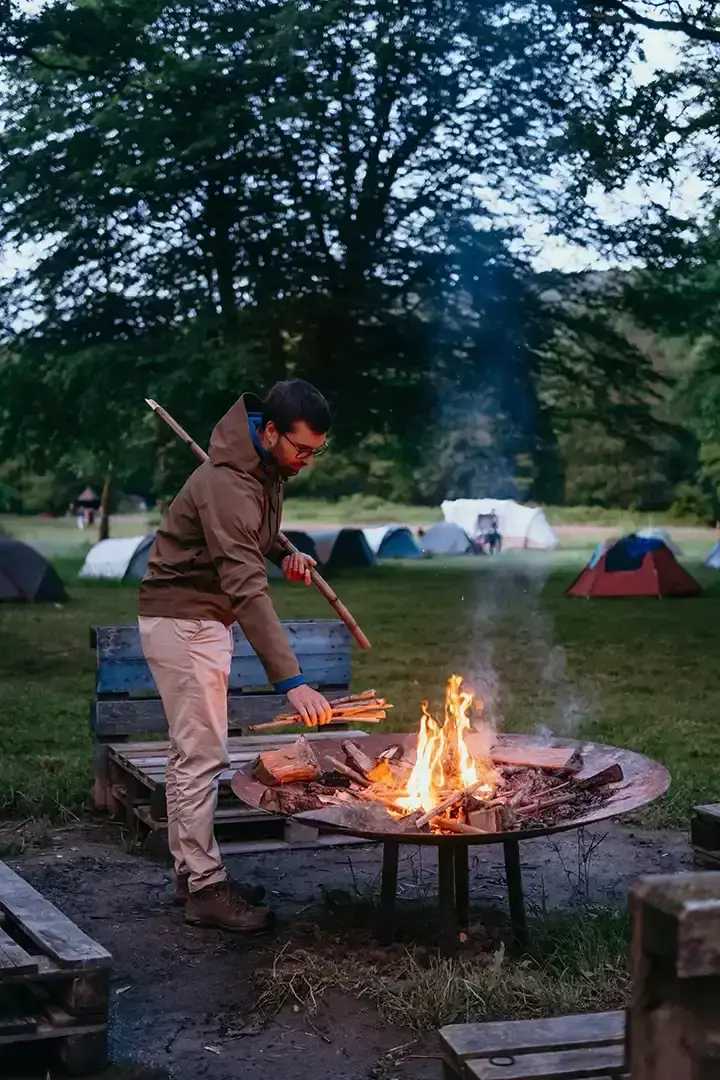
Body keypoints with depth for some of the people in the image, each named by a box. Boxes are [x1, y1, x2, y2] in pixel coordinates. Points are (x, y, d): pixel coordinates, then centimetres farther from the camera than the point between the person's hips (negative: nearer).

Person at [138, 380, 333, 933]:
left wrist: (283, 552, 0)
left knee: (191, 752, 14)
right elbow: (247, 589, -38)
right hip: (183, 621, -10)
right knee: (203, 756, -7)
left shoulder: (268, 468, 2)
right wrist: (291, 680, -43)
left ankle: (191, 870, 22)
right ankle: (205, 886, 0)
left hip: (206, 620, 10)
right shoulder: (226, 484, -29)